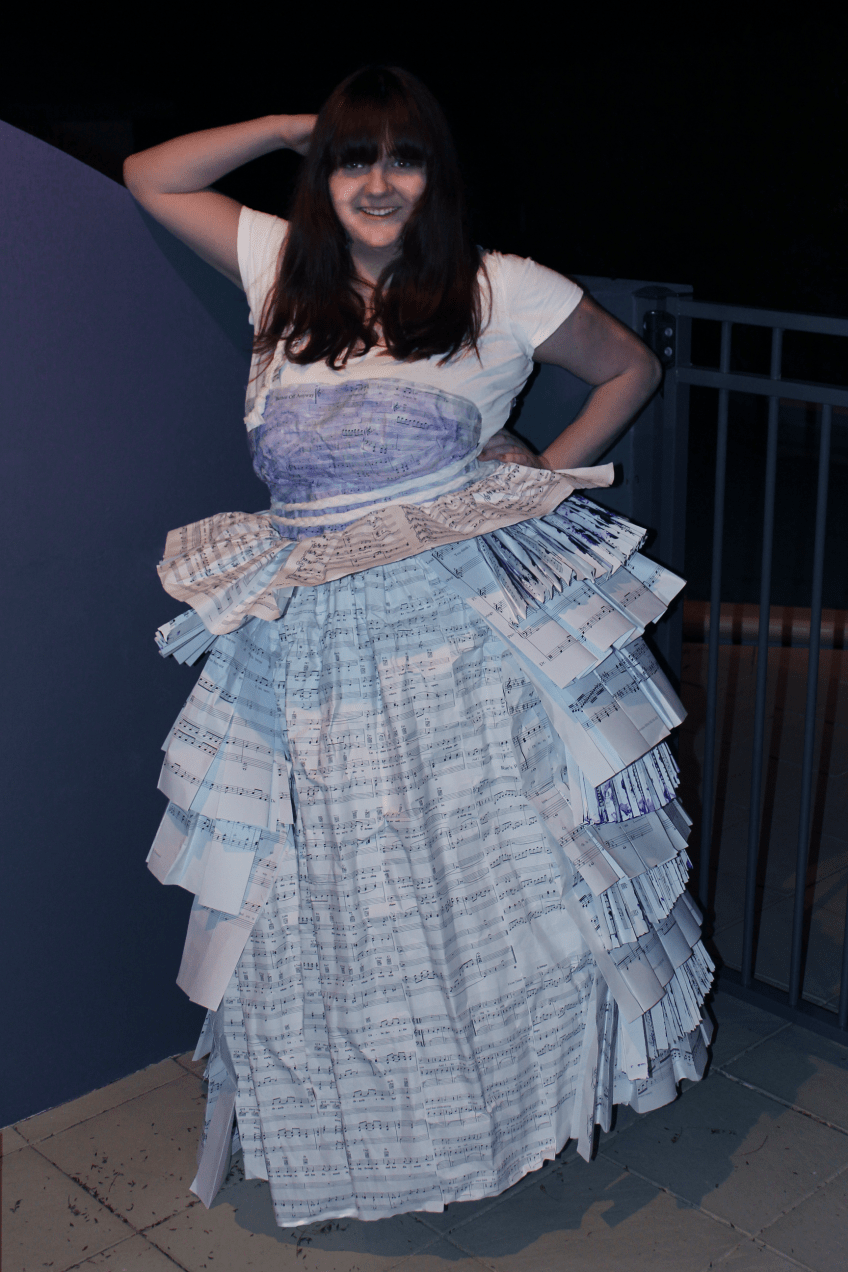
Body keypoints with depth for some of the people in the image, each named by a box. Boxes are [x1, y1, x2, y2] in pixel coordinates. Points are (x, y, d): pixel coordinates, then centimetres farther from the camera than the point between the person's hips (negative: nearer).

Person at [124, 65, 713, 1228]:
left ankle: (538, 1092, 33)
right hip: (314, 655, 3)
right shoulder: (282, 270, 10)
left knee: (499, 888, 7)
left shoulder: (501, 291, 2)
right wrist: (291, 126, 14)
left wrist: (547, 469, 5)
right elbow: (149, 177, 20)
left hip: (471, 634, -2)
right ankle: (360, 1124, 35)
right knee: (331, 906, 12)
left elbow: (633, 366, 16)